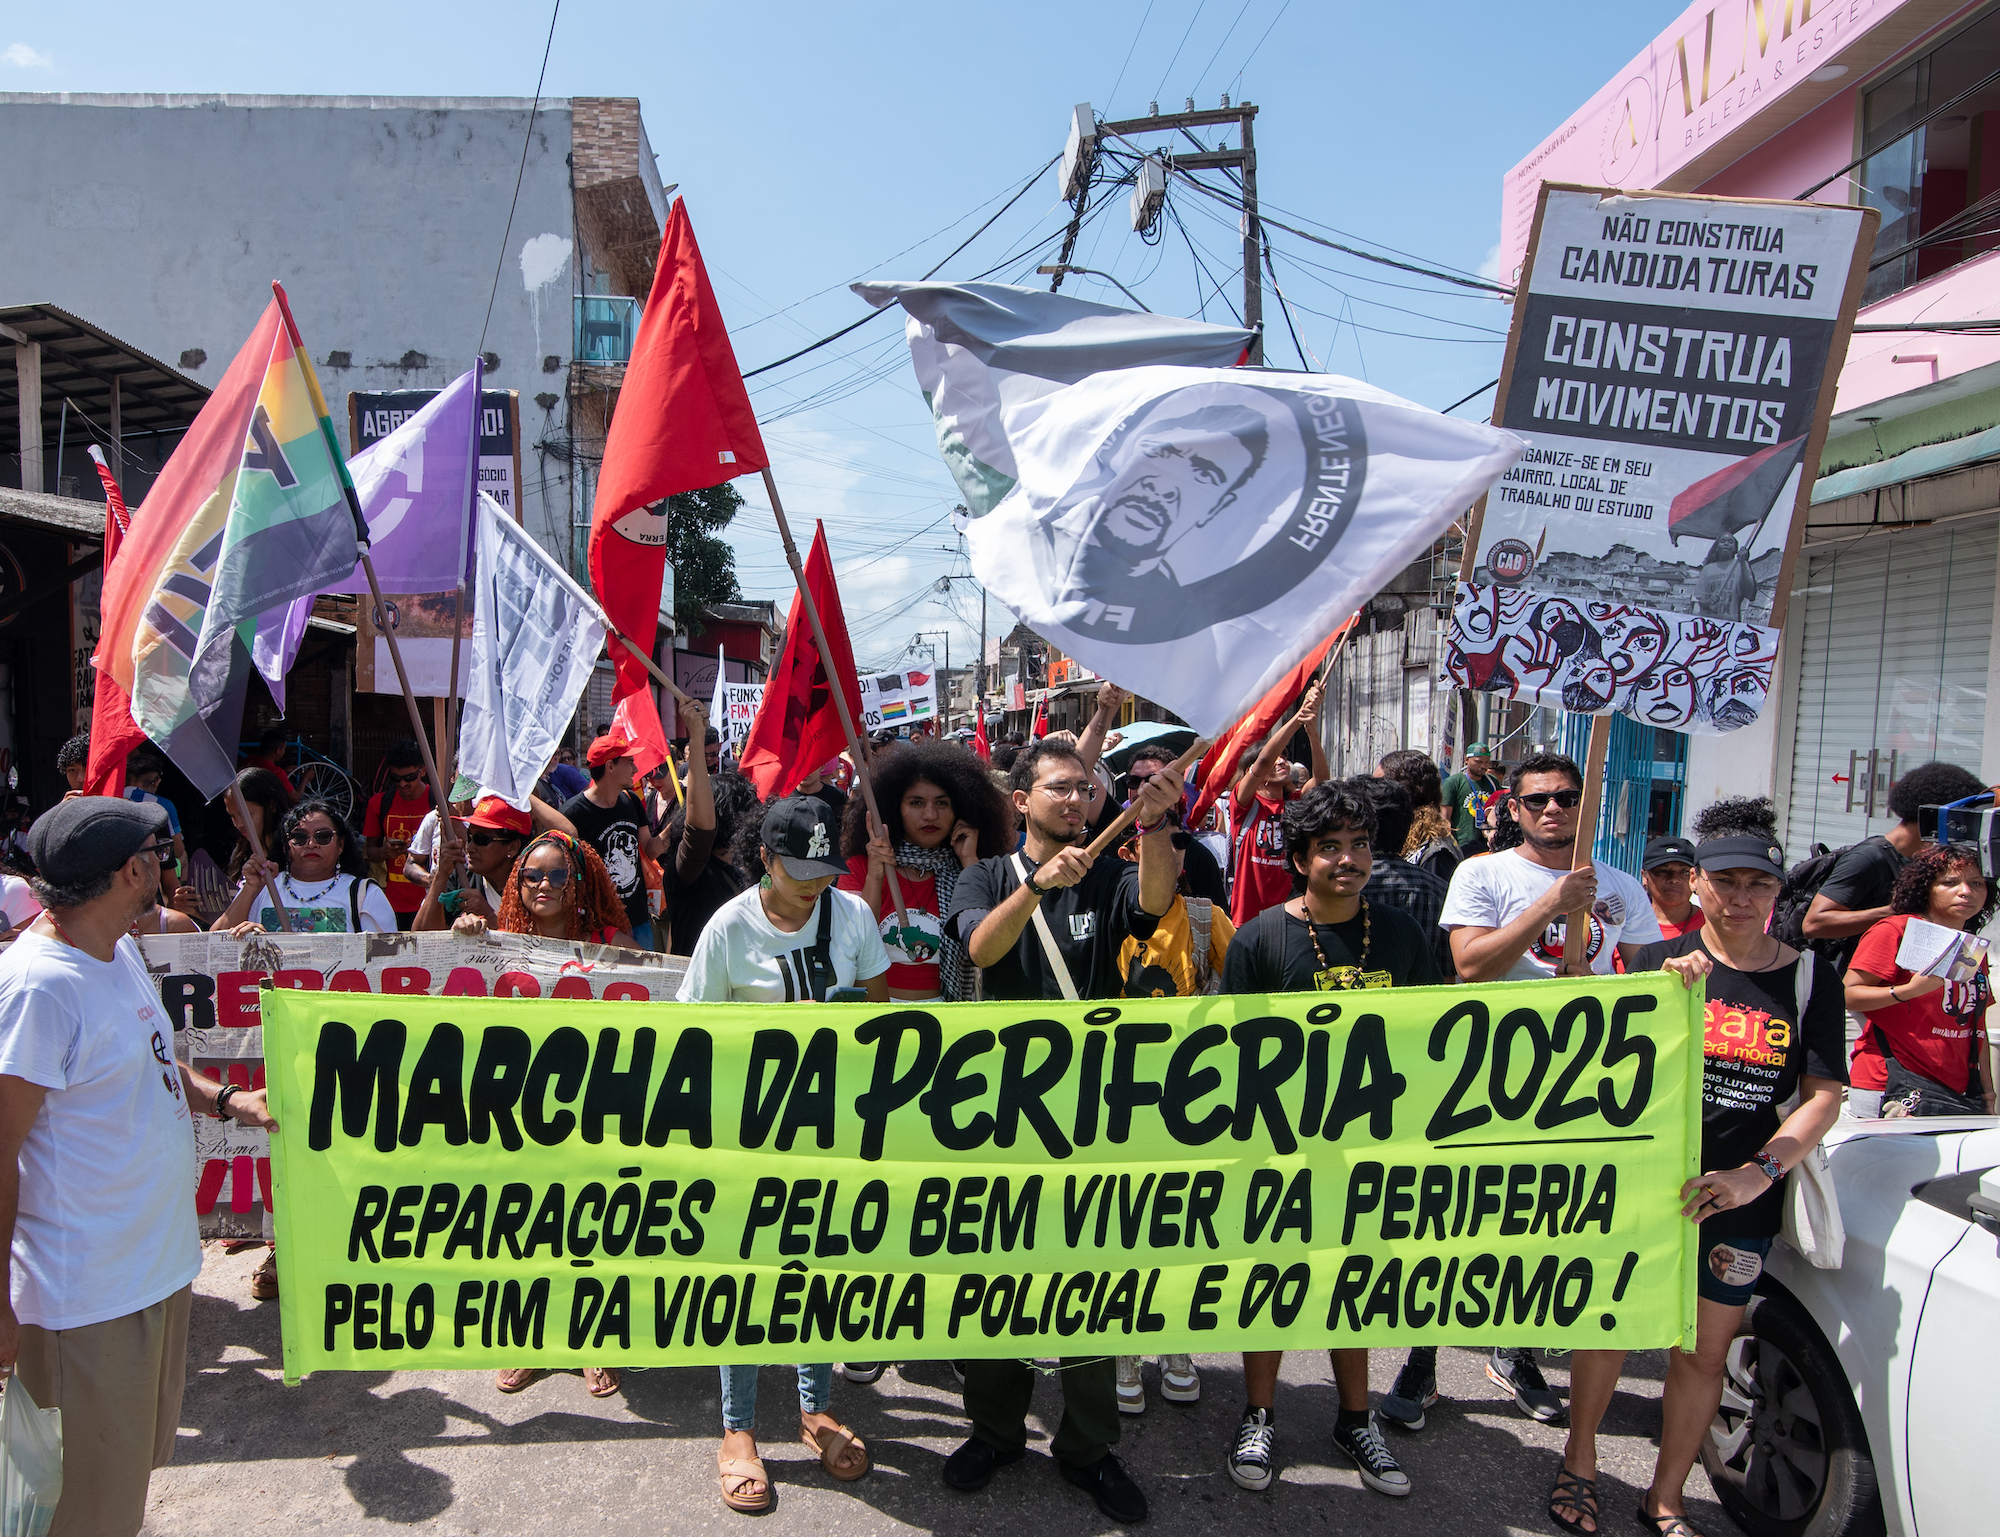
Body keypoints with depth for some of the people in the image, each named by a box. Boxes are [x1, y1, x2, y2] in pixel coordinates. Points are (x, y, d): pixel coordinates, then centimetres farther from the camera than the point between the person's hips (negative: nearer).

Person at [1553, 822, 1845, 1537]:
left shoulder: (1809, 977, 0)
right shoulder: (1659, 961, -3)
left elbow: (1824, 1096, -4)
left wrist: (1756, 1172, -17)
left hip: (1741, 1192, 1)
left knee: (1704, 1350, 10)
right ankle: (1578, 1465, 30)